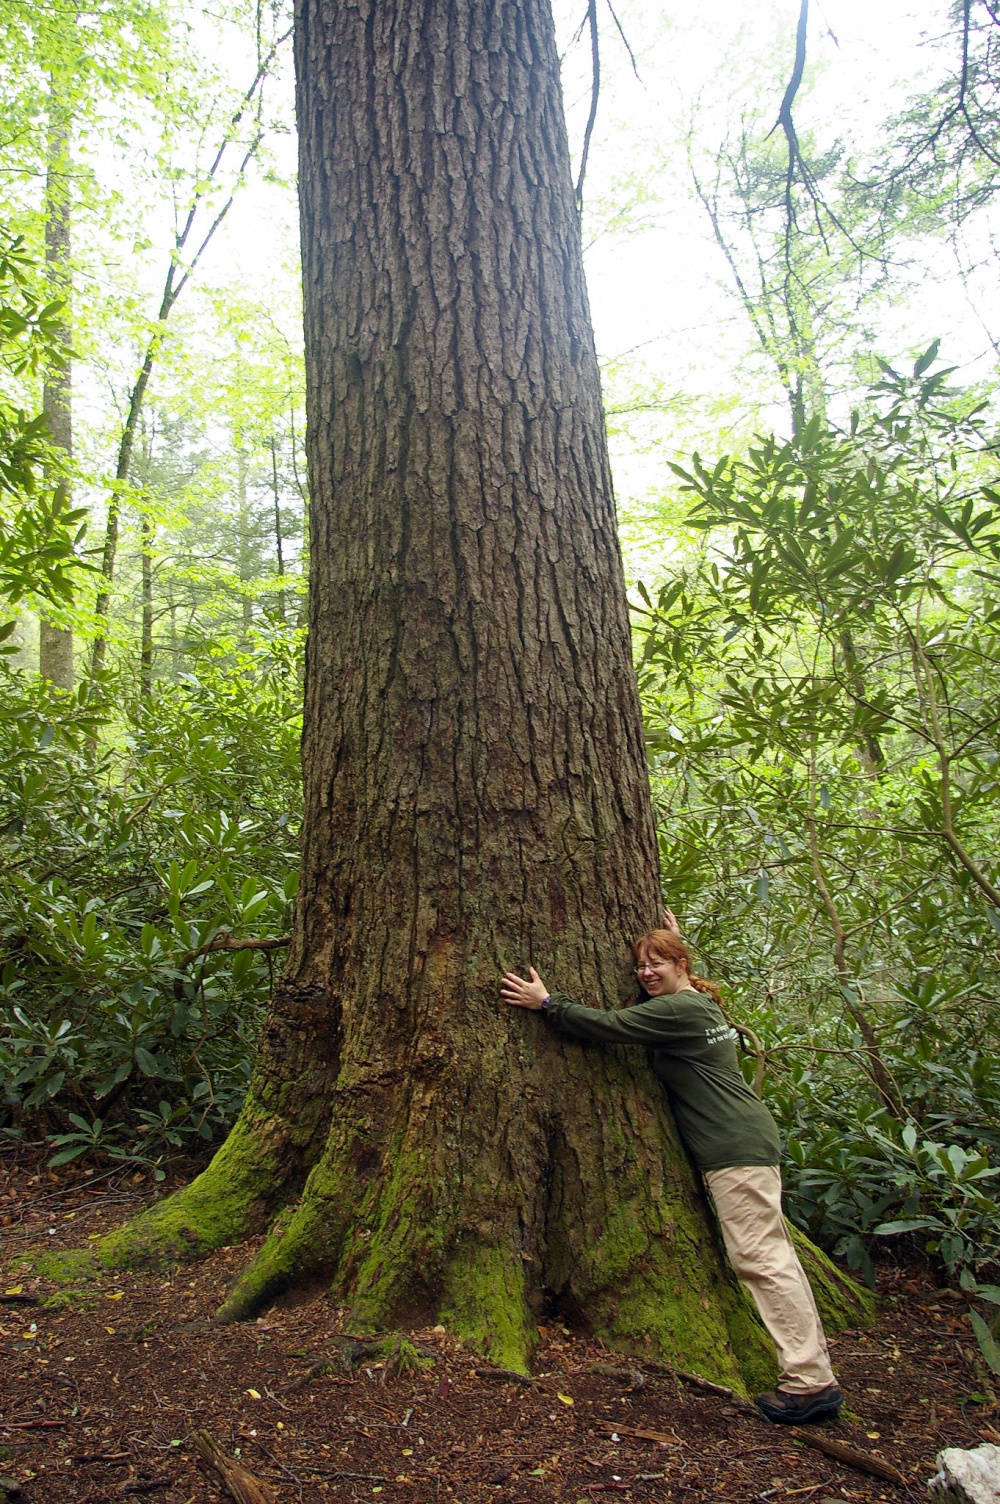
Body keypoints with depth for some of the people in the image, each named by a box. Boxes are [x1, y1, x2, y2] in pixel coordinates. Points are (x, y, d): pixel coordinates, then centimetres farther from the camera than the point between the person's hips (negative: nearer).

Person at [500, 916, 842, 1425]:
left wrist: (547, 1003, -11)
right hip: (748, 1141, 11)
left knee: (759, 1257, -9)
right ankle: (812, 1367, 19)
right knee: (773, 1253, 13)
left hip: (736, 1148, -11)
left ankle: (809, 1382, -5)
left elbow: (610, 1025, -17)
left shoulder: (679, 1011, -15)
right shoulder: (701, 1002, 15)